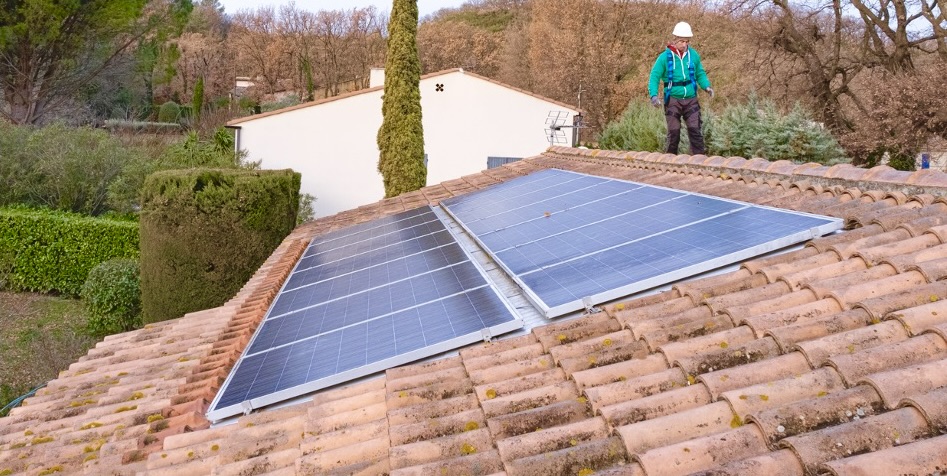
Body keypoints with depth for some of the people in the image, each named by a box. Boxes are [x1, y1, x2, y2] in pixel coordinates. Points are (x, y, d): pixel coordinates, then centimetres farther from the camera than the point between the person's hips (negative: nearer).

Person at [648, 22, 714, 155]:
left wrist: (707, 86, -6)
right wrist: (653, 95, -19)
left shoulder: (693, 55, 2)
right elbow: (654, 77, -5)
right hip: (673, 100, -2)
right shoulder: (665, 57, -6)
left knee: (695, 130, -3)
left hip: (691, 100, 2)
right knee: (674, 132, 5)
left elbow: (700, 74, 13)